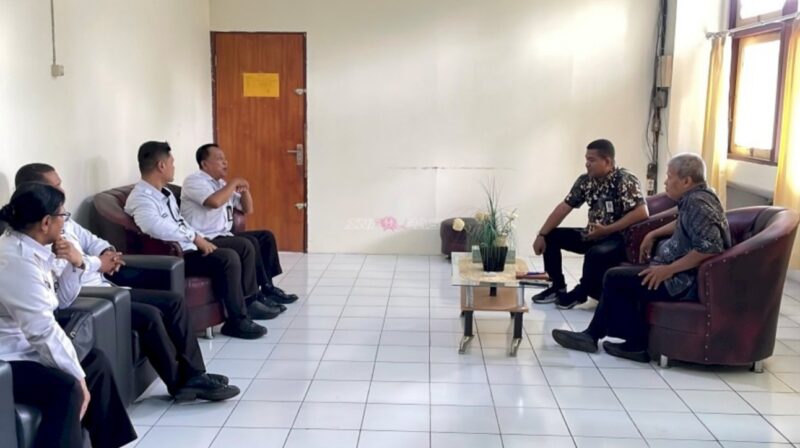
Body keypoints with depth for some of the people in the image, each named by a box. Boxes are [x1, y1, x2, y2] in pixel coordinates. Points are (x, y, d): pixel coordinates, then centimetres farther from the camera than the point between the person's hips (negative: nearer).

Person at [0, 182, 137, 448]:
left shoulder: (26, 248, 7)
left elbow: (59, 300, 17)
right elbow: (43, 330, -27)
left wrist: (75, 265, -1)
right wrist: (78, 377, -22)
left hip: (23, 348, 11)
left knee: (96, 361, 12)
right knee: (66, 388, -30)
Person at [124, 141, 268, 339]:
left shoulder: (166, 194, 15)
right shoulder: (140, 198, -16)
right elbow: (156, 227, -35)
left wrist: (202, 240, 5)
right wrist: (195, 237, -27)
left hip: (188, 249, 10)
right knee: (228, 258, -24)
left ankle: (248, 302, 19)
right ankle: (236, 320, -16)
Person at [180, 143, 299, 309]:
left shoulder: (222, 183, 17)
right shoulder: (194, 181, -9)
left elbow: (247, 209, 22)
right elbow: (215, 202, -29)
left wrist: (244, 188, 3)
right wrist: (234, 182, -15)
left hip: (224, 235, 10)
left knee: (266, 236, 3)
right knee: (248, 243, -28)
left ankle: (267, 287, 3)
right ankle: (265, 289, -13)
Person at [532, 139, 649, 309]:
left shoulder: (625, 180, -18)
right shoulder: (585, 180, 2)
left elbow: (642, 213, -28)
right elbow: (564, 207, 2)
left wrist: (607, 229, -29)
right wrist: (541, 235, -7)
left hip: (619, 238, -8)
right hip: (593, 235, 8)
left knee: (596, 254, -37)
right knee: (551, 236, 1)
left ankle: (580, 293, -8)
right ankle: (558, 287, 11)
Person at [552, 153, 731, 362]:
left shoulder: (697, 203, -21)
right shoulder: (695, 198, 10)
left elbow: (710, 247, -32)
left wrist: (668, 270, -27)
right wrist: (653, 235, 18)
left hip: (686, 282, -11)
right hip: (683, 274, 11)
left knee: (614, 278, -5)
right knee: (622, 277, 17)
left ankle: (637, 344, 8)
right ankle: (593, 334, 16)